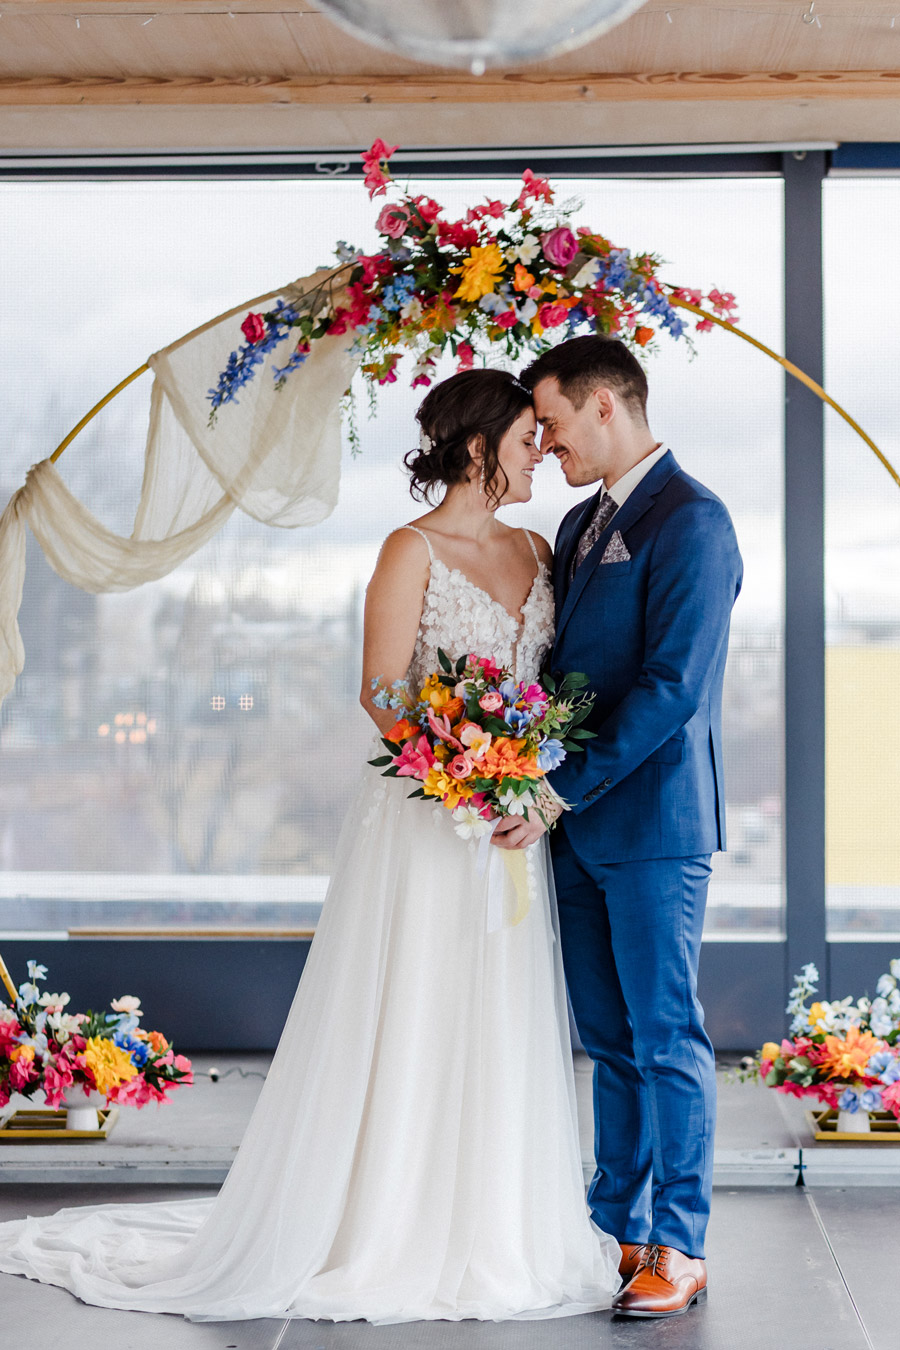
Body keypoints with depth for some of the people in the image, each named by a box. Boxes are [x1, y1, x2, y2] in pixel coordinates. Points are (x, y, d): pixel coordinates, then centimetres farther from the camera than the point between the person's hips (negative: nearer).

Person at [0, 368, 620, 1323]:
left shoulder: (536, 552, 12)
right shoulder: (412, 551, -8)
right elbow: (381, 697, -11)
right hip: (422, 821, -6)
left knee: (500, 1038, 10)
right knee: (404, 1032, 0)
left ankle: (486, 1232, 21)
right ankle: (385, 1236, 11)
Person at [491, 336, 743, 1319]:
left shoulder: (690, 521, -12)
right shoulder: (580, 523, 16)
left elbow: (671, 686, -19)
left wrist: (561, 790, -19)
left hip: (652, 820, -8)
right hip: (577, 823, 8)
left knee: (665, 1035, -1)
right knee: (608, 1040, 13)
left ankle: (679, 1248, 7)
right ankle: (617, 1232, 21)